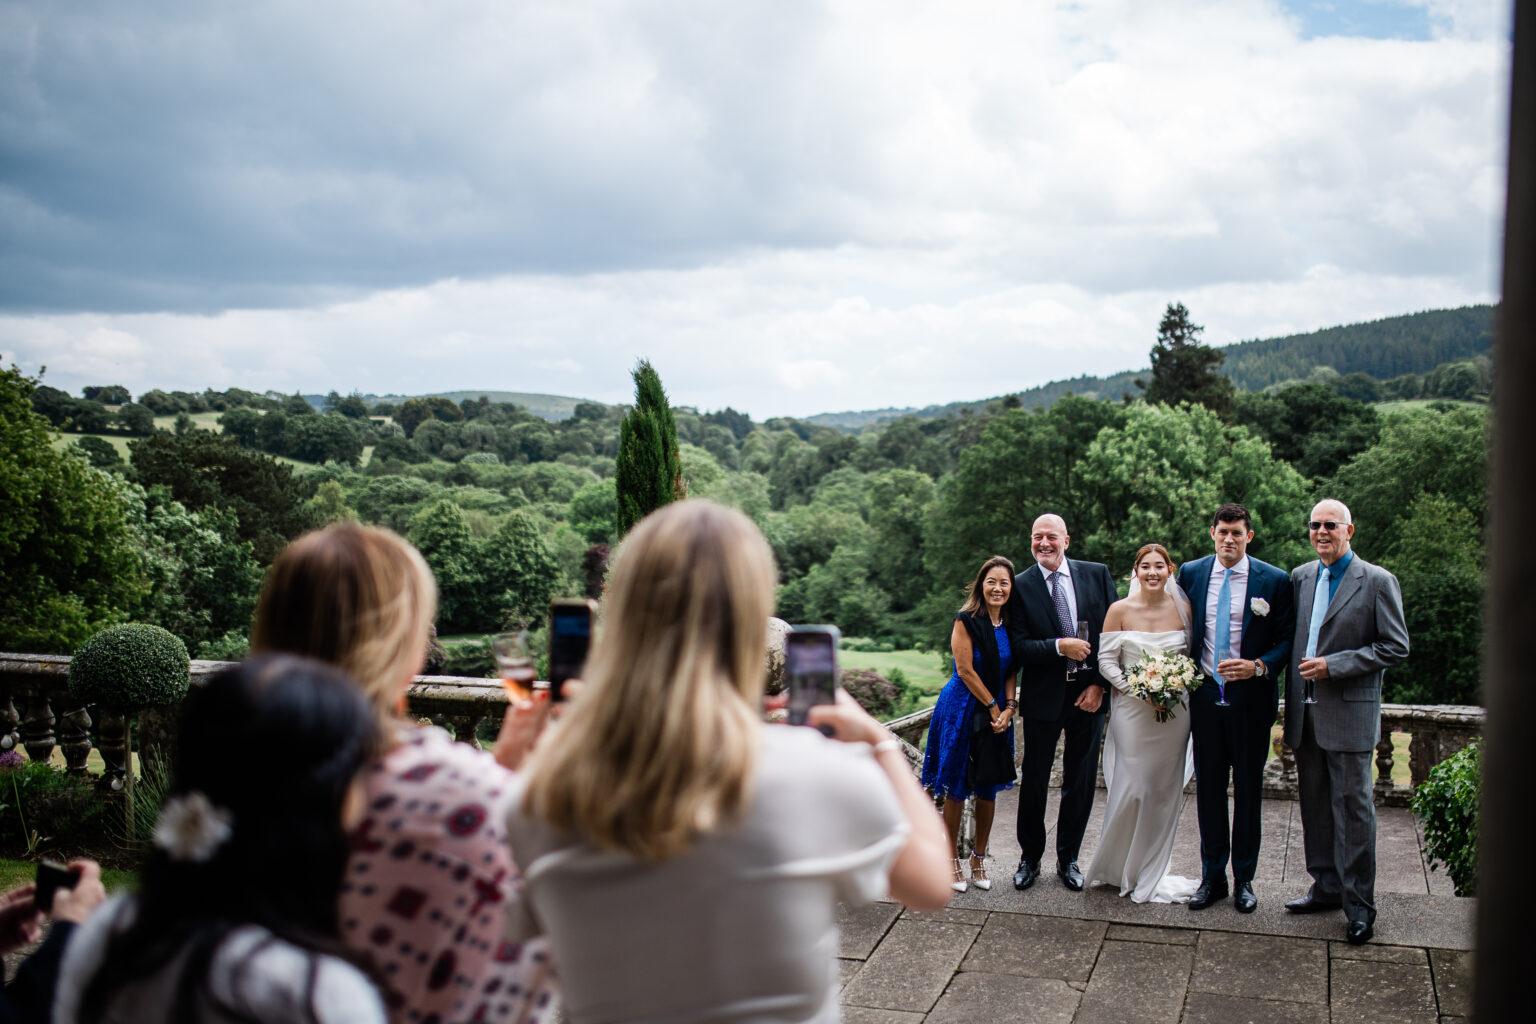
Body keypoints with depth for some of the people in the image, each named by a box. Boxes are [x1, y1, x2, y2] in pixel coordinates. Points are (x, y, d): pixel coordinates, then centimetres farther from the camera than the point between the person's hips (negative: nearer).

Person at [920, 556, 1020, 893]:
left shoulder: (1010, 624, 4)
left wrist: (1009, 708, -5)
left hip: (997, 712, 5)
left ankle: (979, 859, 23)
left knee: (989, 790, 9)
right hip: (962, 709, -5)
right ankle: (952, 861, 15)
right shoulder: (966, 620, -12)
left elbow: (1011, 671, 8)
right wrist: (993, 707, -9)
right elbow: (965, 670, -14)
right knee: (956, 789, 2)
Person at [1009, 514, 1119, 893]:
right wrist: (1059, 647, -23)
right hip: (1043, 698, -2)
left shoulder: (1097, 574, 1)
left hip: (1090, 694, 2)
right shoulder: (1020, 585, -5)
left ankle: (1068, 859, 27)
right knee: (1034, 781, 9)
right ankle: (1030, 858, 26)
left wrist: (1100, 683, -6)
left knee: (1081, 783, 11)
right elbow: (1018, 647, -9)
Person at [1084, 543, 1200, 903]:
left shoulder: (1183, 609, 1)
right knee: (1132, 788, -5)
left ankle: (1151, 872, 22)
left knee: (1166, 790, 6)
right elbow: (1106, 660, -2)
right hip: (1132, 709, -2)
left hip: (1174, 711, 2)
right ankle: (1117, 867, 17)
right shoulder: (1120, 610, -4)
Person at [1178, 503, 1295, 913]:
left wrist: (1259, 666, -18)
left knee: (1248, 788, 8)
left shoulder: (1274, 580, -4)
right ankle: (1212, 876, 21)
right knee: (1208, 787, 8)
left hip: (1251, 697, -2)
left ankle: (1244, 879, 21)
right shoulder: (1190, 573, 4)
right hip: (1205, 694, 2)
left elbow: (1288, 640, -1)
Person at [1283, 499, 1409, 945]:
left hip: (1349, 712, -5)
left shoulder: (1377, 581, -4)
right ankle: (1327, 887, 25)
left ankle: (1359, 904, 7)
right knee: (1315, 804, 12)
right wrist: (1292, 701, 9)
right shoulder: (1300, 577, 11)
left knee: (1352, 806, -2)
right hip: (1306, 713, 5)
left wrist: (1333, 665, -14)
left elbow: (1396, 647, -7)